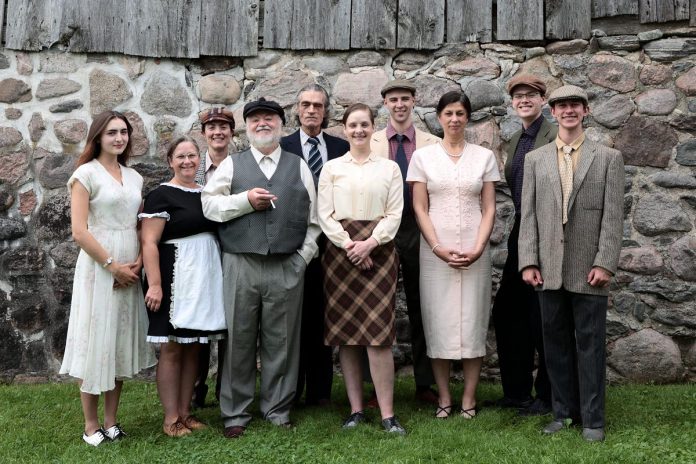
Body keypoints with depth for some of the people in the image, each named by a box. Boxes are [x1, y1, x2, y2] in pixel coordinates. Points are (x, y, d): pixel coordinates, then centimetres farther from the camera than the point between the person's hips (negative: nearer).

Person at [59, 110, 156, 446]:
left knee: (121, 344, 10)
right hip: (98, 268, -6)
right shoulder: (86, 174, -6)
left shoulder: (134, 177, 11)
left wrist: (138, 262, -3)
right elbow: (79, 232, -13)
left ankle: (111, 421, 21)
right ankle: (91, 426, 14)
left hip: (130, 270, 6)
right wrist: (113, 265, -13)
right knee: (96, 344, 1)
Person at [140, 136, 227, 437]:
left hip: (205, 279, 6)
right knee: (172, 349, 0)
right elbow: (149, 243, -12)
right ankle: (170, 418, 9)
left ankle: (185, 411, 20)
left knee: (193, 348, 10)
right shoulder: (161, 195, -6)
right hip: (175, 280, -6)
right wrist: (154, 284, -20)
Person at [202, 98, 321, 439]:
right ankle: (235, 413, 18)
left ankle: (278, 409, 21)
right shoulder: (231, 165, 11)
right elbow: (208, 205, 1)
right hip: (240, 266, 0)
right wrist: (245, 200, -10)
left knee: (281, 341, 7)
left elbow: (313, 219, 11)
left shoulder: (299, 167, 13)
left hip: (287, 267, 1)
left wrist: (304, 256, 1)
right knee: (239, 340, 5)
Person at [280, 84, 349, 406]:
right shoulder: (282, 147, 3)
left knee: (321, 317, 8)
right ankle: (291, 390, 17)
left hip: (328, 243, 2)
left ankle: (320, 390, 18)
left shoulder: (341, 148, 9)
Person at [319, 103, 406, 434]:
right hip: (340, 252, 1)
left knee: (378, 334, -8)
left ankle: (387, 414, -3)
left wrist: (370, 243, -13)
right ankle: (356, 409, 12)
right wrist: (349, 245, -11)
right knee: (345, 333, 3)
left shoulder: (389, 168, 8)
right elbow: (325, 214, 2)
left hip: (378, 251, -1)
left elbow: (395, 214, 1)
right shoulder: (331, 168, 9)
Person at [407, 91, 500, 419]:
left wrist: (477, 249, -10)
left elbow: (489, 208, 3)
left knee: (472, 320, 2)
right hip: (435, 250, 0)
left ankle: (469, 396, 12)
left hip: (475, 251, 1)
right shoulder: (423, 156, 4)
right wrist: (438, 248, -10)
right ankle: (443, 395, 13)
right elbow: (420, 208, 1)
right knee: (438, 321, 2)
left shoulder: (484, 156, 6)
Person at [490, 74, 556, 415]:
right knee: (506, 312, 12)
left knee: (541, 319, 2)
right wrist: (517, 230, 13)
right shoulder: (515, 140, 15)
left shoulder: (555, 137, -11)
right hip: (521, 235, 8)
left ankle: (548, 396, 20)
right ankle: (516, 391, 27)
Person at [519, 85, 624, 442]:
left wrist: (605, 263, -11)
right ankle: (564, 411, 21)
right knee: (556, 342, 9)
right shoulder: (535, 159, 11)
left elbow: (613, 215, -2)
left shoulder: (609, 158, 5)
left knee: (590, 343, 3)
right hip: (549, 268, 3)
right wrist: (528, 262, -3)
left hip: (589, 269, -2)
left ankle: (592, 418, 13)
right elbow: (528, 214, 5)